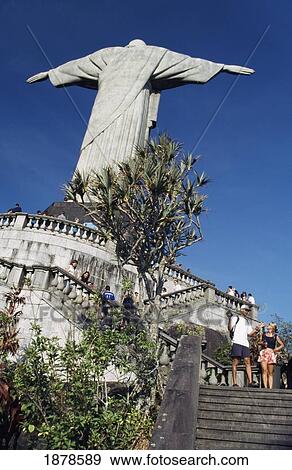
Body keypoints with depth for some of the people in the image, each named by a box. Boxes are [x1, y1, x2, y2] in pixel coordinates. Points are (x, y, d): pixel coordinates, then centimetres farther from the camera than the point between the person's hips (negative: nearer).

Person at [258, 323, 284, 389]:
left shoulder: (275, 336, 11)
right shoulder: (263, 334, 14)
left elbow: (282, 345, 16)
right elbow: (259, 342, 22)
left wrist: (277, 349, 0)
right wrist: (262, 343, 0)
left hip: (271, 353, 0)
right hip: (263, 353, 0)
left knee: (270, 373, 0)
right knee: (264, 370, -14)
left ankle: (270, 388, 0)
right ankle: (265, 387, -17)